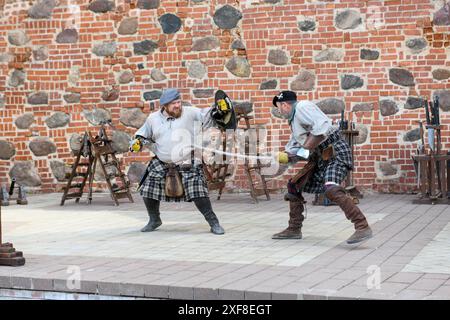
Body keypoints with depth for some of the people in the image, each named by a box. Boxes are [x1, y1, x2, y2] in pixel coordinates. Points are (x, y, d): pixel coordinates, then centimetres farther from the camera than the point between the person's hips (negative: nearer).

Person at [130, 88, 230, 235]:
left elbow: (207, 116, -14)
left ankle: (213, 222, -1)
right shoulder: (153, 118, 5)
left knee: (197, 192, -14)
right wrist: (138, 140, -1)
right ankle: (154, 220, 29)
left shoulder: (190, 113, -7)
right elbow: (144, 133, 19)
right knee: (148, 190, 4)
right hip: (161, 163, 4)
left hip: (187, 162, -4)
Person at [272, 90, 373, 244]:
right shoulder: (293, 118, 21)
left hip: (335, 151, -10)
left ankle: (362, 227, -32)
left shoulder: (302, 106, -10)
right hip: (319, 157, 11)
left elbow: (323, 128, -24)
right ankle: (294, 229, 23)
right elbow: (293, 147, 22)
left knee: (331, 189, -29)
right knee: (294, 185, 14)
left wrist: (305, 149, -21)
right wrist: (285, 156, 1)